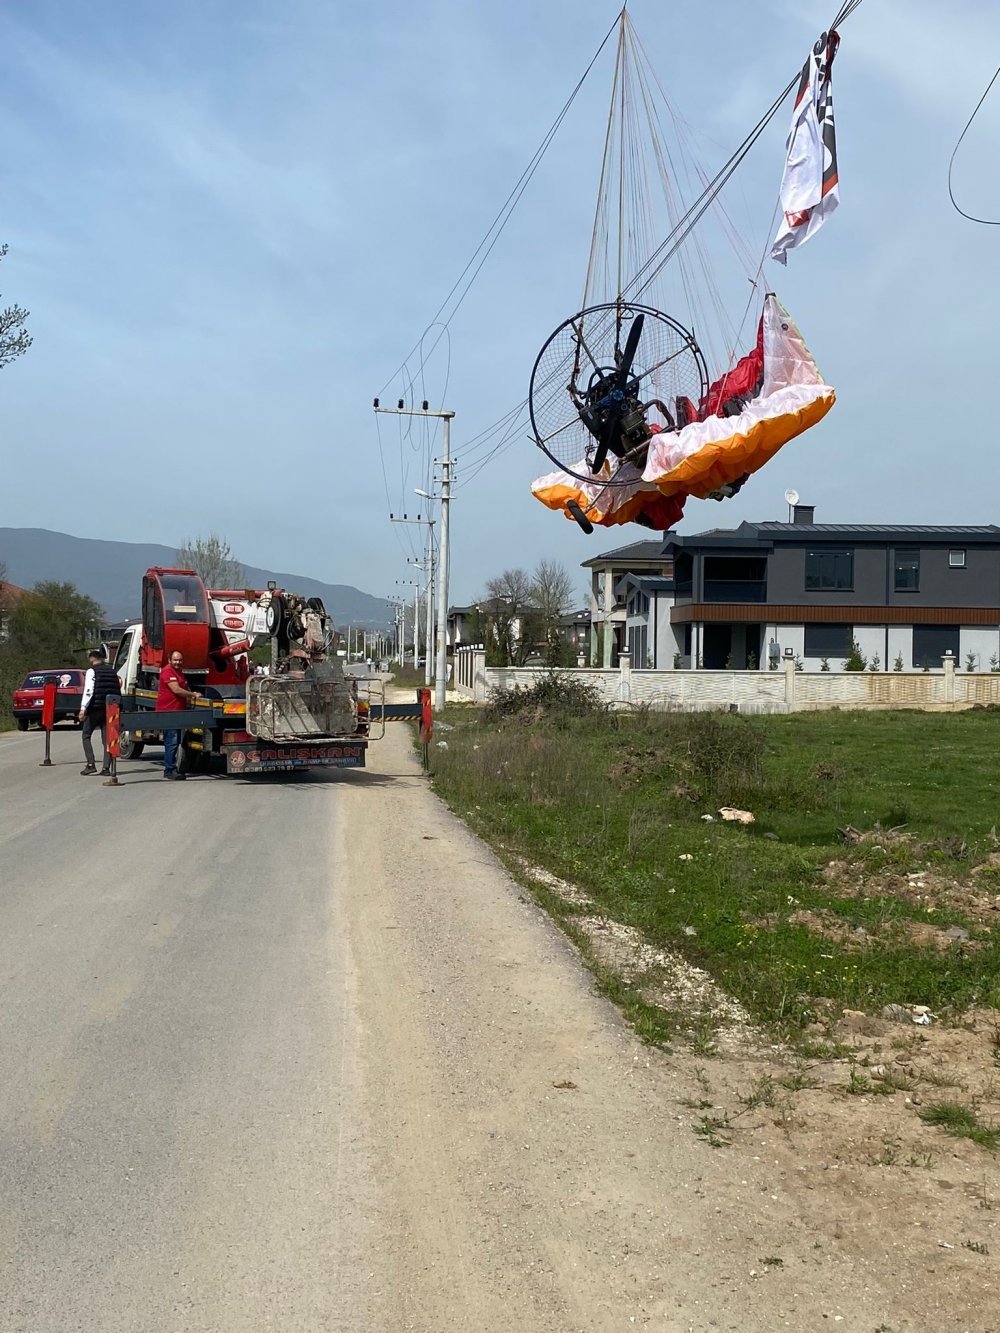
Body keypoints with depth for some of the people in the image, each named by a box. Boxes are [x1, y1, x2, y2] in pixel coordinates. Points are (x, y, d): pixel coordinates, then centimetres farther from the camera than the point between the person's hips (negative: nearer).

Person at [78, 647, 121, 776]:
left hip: (95, 708, -5)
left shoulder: (92, 671, -5)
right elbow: (118, 690, 15)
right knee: (107, 738, 7)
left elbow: (88, 691, -15)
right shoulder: (112, 671, 14)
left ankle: (90, 764, -3)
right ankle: (106, 768, 2)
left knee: (86, 736, 8)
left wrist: (83, 709, -17)